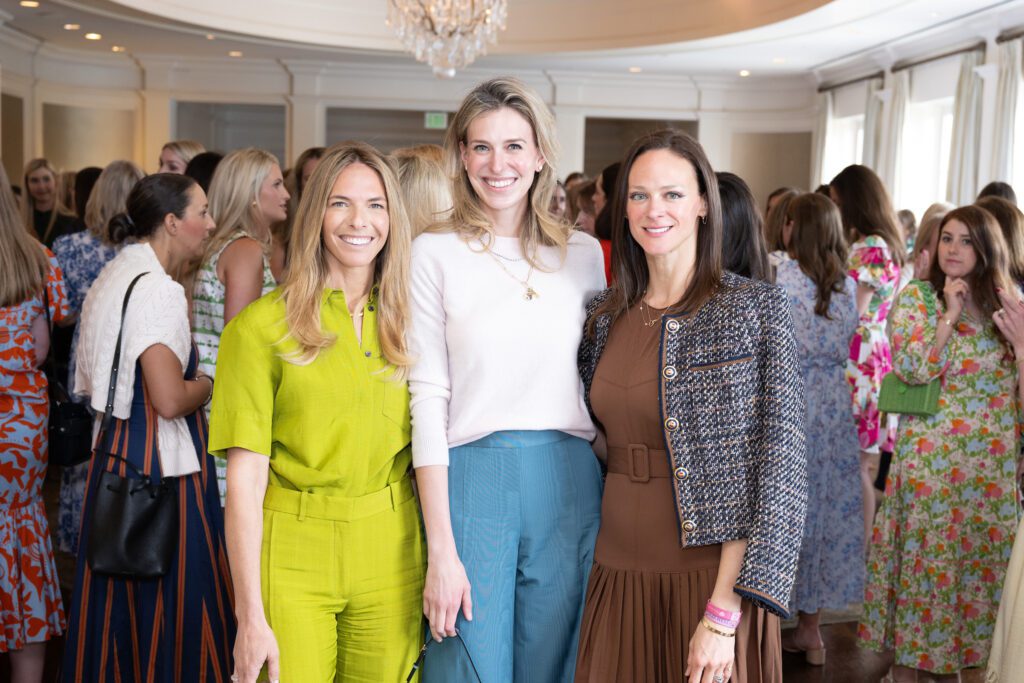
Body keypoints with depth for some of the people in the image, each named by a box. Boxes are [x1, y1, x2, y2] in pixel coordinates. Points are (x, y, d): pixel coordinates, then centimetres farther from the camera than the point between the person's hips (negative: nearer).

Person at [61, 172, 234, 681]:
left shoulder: (114, 277, 13)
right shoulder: (157, 289, -17)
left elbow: (94, 385, 20)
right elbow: (170, 400, -25)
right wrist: (209, 384, -5)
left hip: (114, 454, 10)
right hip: (160, 464, -10)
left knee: (120, 600, 17)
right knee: (167, 600, 0)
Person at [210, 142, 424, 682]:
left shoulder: (405, 323, 6)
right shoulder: (260, 327, -6)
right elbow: (244, 477, -9)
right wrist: (250, 617, -12)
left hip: (391, 556, 3)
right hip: (293, 556, -3)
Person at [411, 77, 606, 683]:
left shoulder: (584, 253, 7)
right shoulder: (435, 254, -1)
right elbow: (428, 399, -5)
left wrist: (615, 492, 7)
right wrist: (441, 549, -10)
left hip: (568, 483, 3)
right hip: (471, 479, -2)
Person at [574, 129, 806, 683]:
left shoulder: (755, 309, -9)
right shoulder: (605, 316, 6)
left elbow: (777, 469, -12)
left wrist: (723, 613, -16)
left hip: (710, 576, -4)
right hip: (617, 574, 4)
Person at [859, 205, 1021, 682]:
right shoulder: (916, 297, -1)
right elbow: (913, 368, -16)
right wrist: (950, 315, -14)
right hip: (933, 456, -4)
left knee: (980, 558, 9)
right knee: (925, 554, 1)